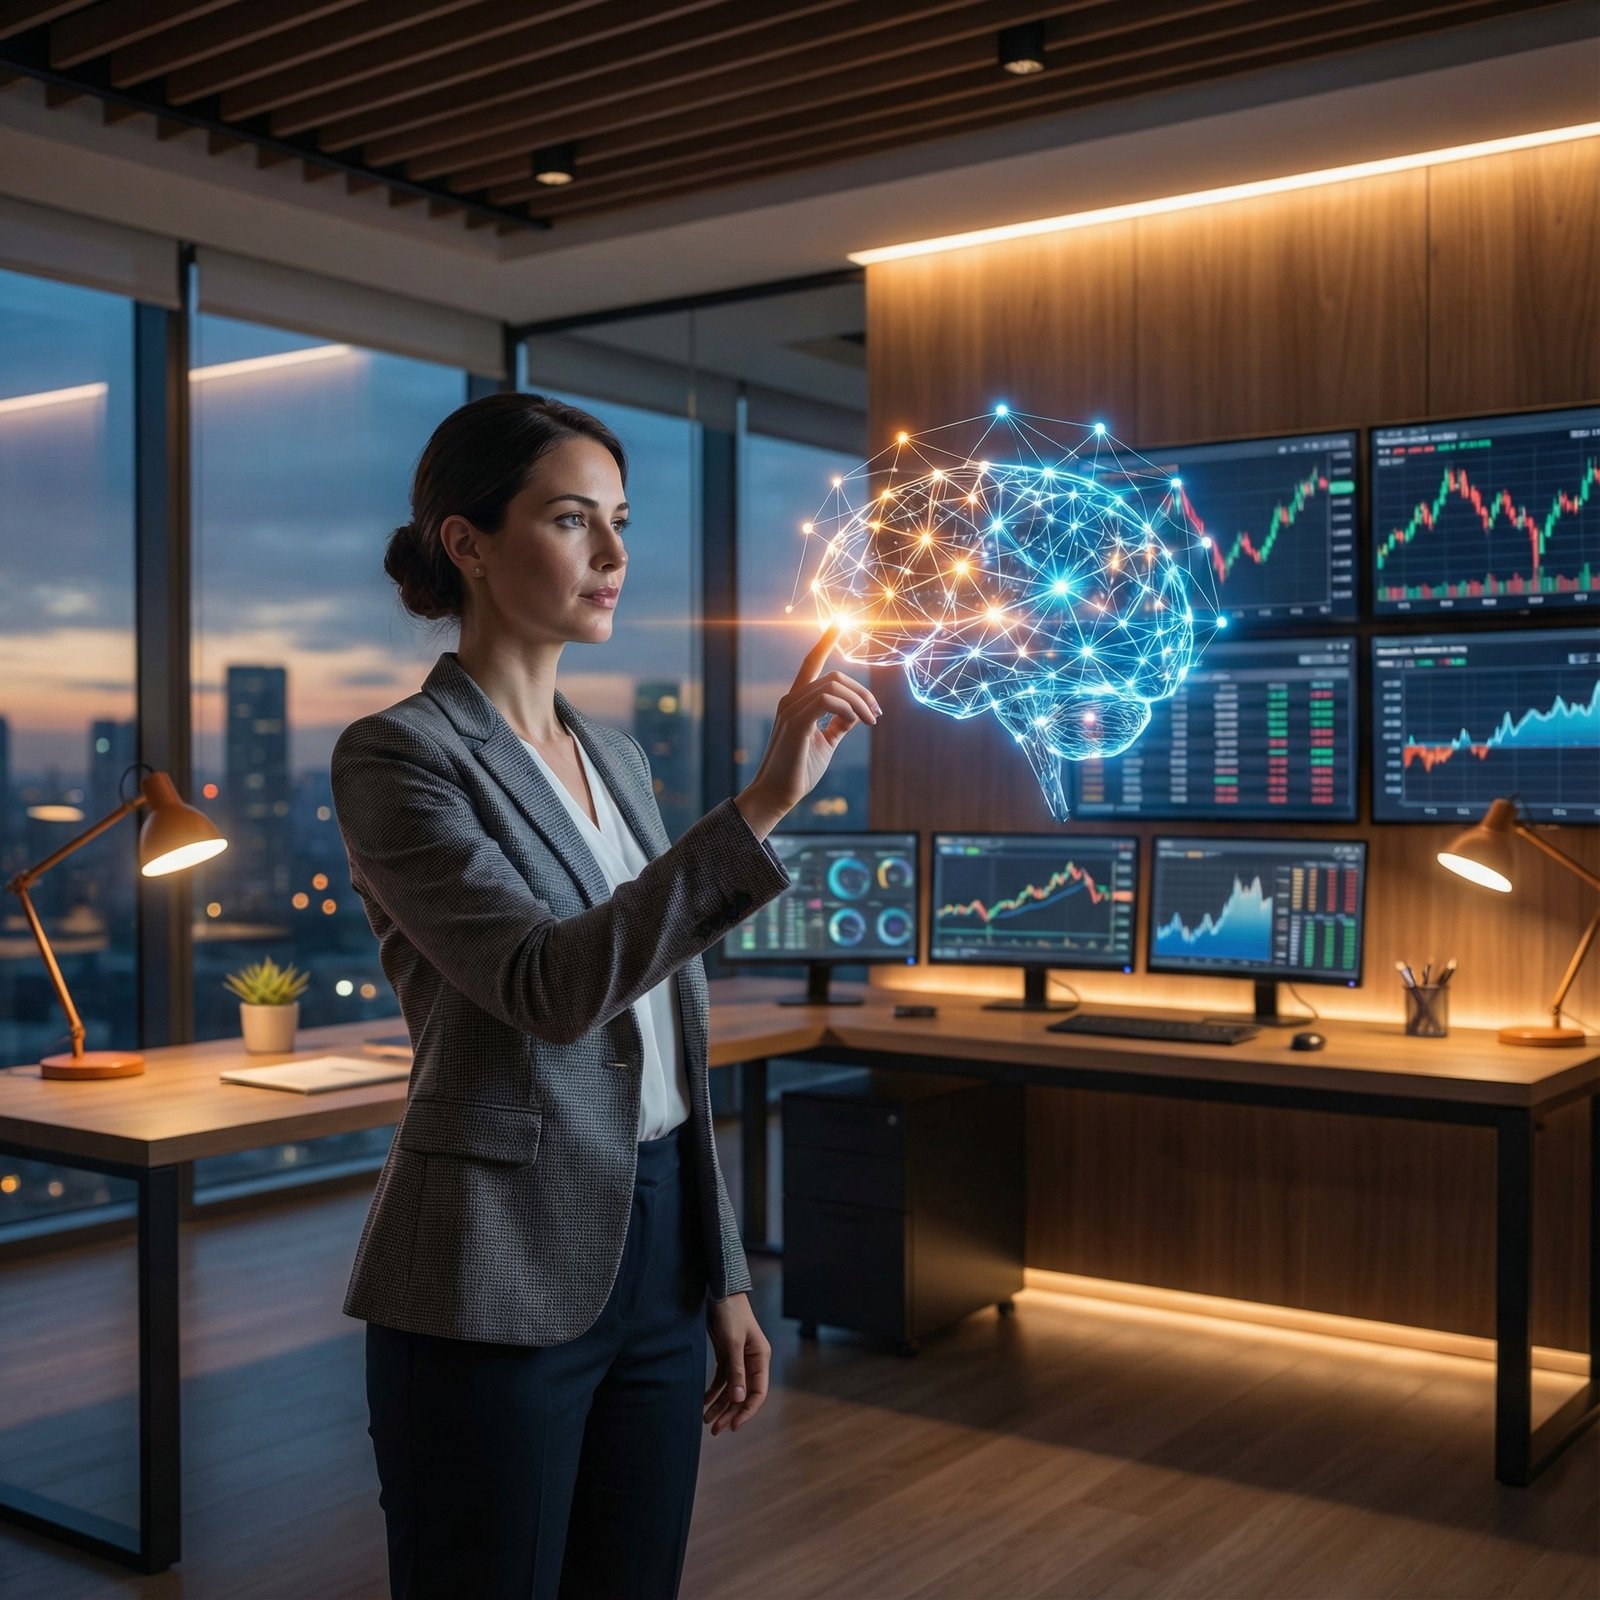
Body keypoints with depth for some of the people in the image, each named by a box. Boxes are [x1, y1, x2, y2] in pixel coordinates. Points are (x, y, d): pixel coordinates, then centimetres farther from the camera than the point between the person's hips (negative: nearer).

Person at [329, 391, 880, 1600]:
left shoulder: (618, 759, 11)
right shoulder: (398, 757, -10)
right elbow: (553, 988, -24)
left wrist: (724, 1276, 14)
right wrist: (763, 805, -30)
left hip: (655, 1261, 7)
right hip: (498, 1286, -6)